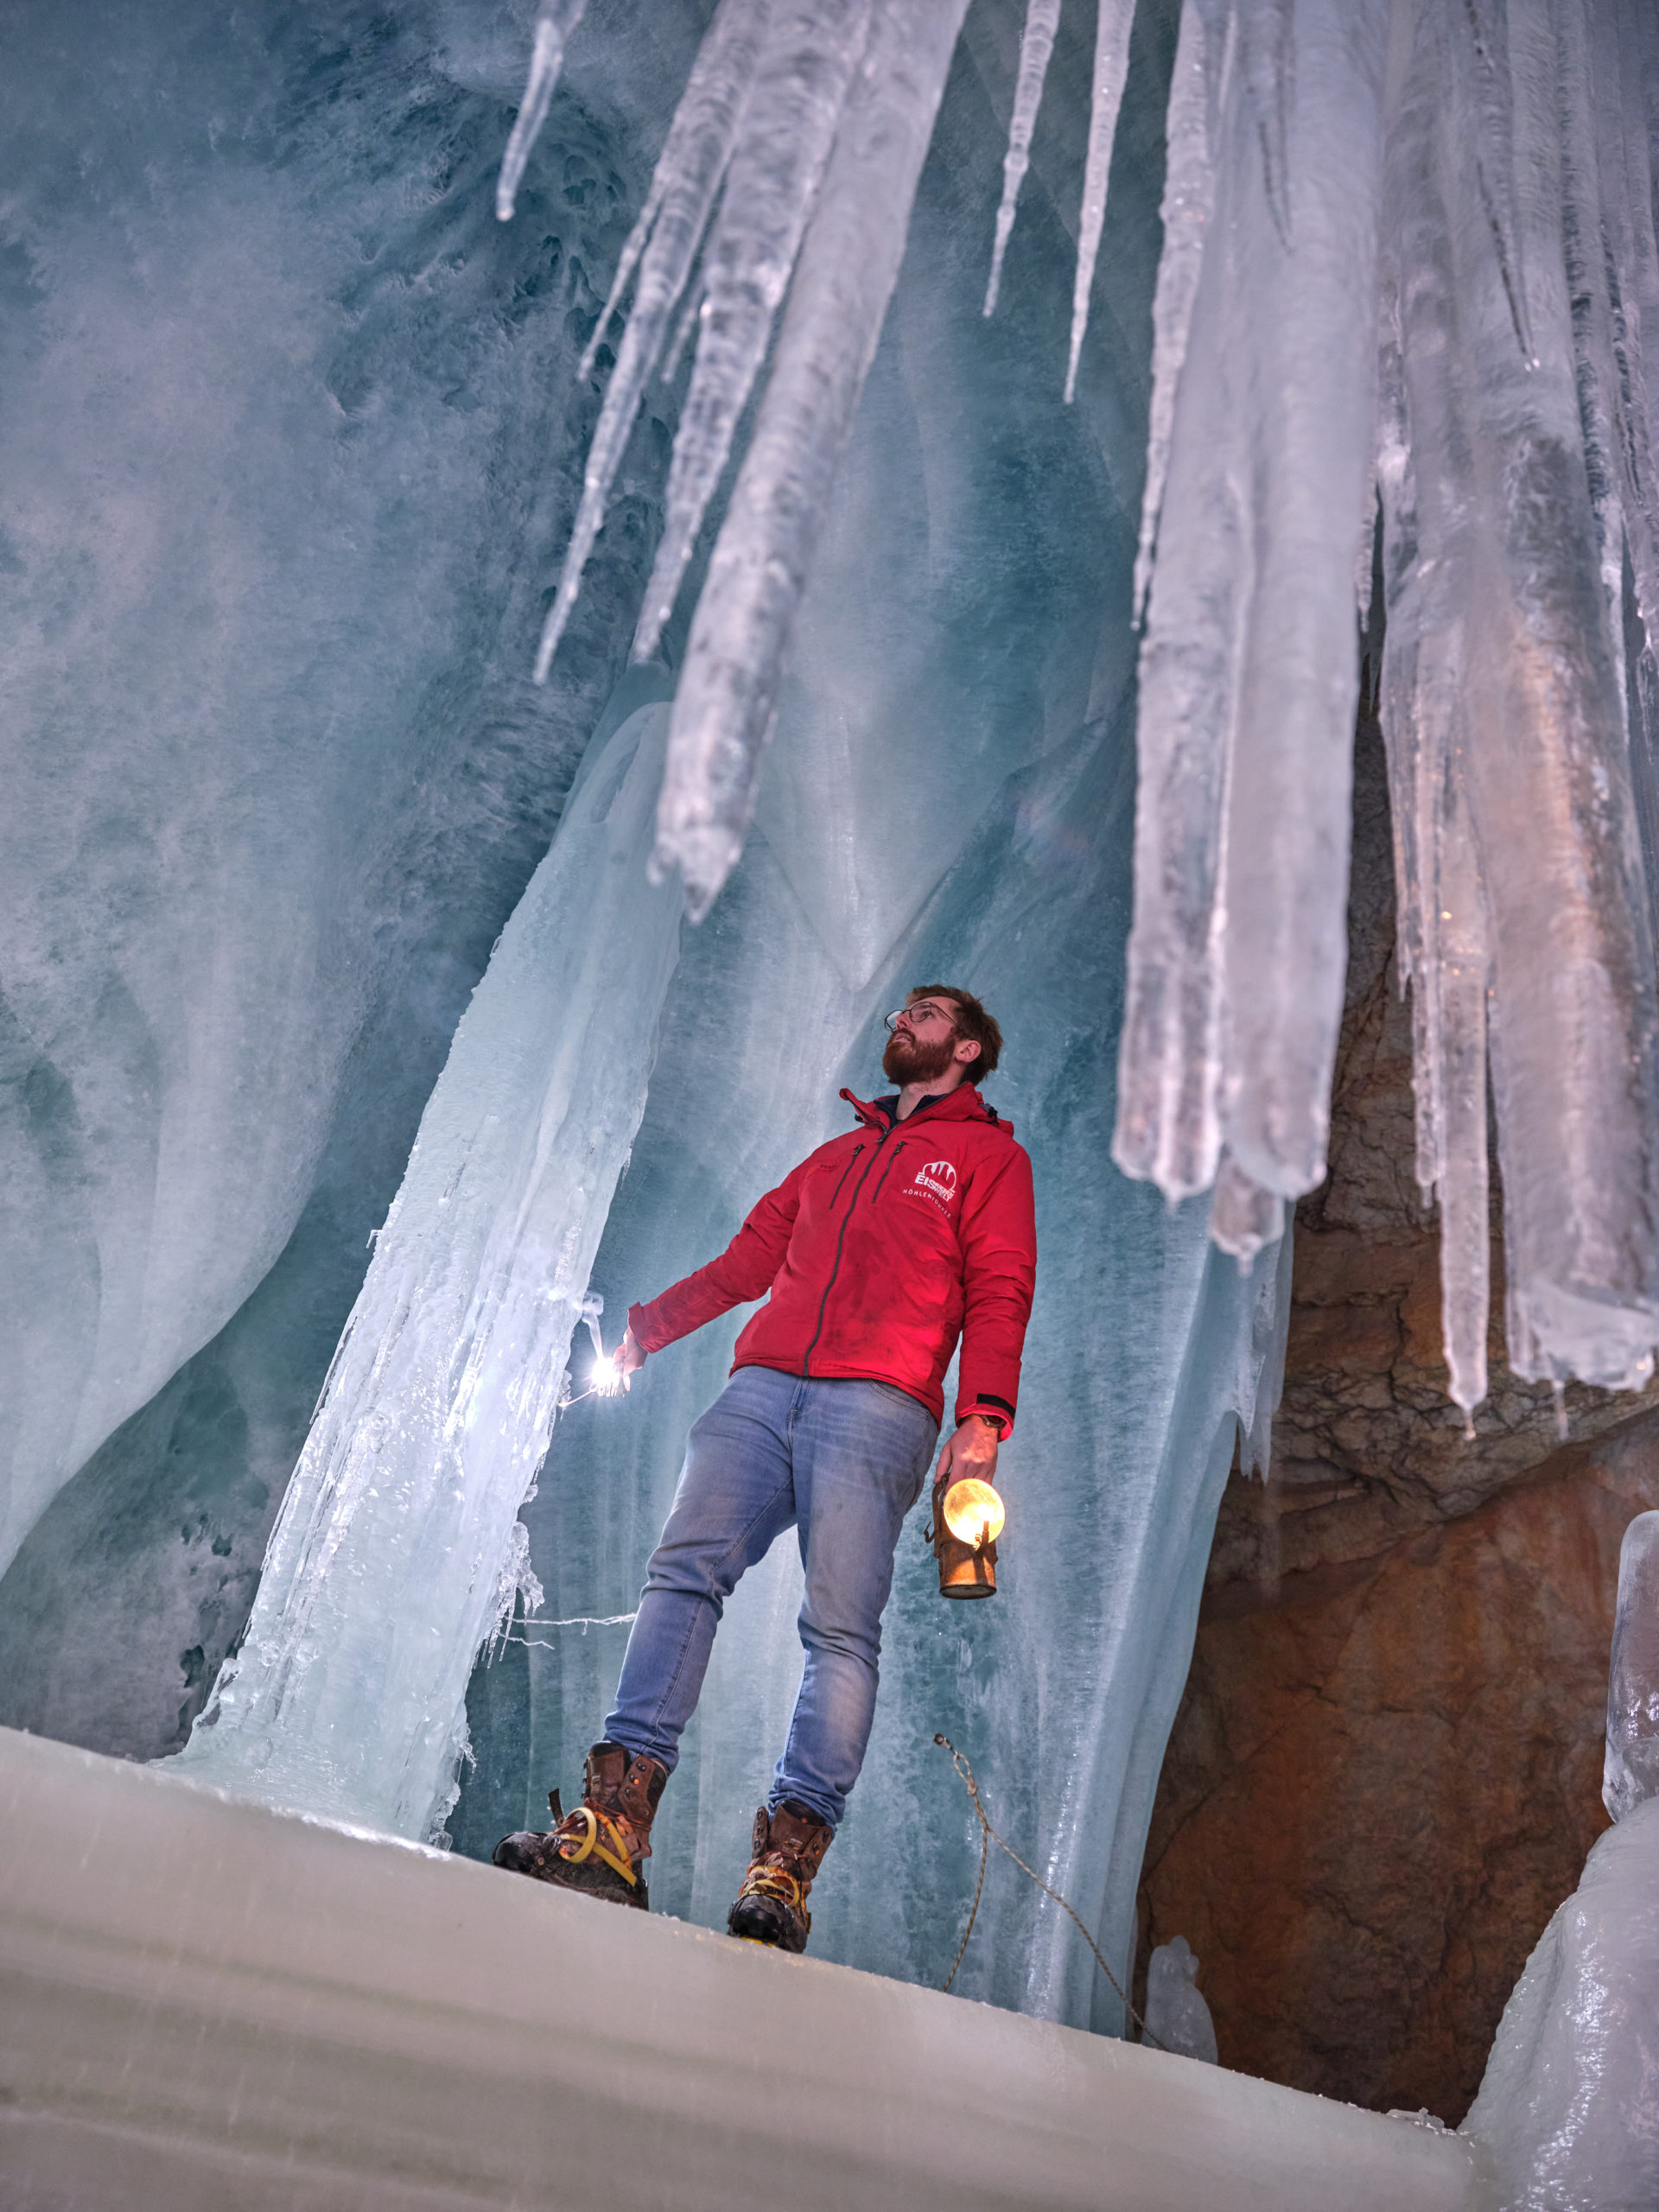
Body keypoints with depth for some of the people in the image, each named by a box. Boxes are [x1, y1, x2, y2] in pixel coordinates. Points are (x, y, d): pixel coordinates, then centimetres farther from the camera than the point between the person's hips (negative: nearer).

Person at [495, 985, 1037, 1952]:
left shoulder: (990, 1156, 18)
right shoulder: (837, 1156, 34)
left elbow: (999, 1295, 5)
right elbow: (751, 1258, 31)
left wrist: (982, 1419, -11)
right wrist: (647, 1325, 19)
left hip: (879, 1403, -4)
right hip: (763, 1387, 4)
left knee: (841, 1626, -16)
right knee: (684, 1571, -15)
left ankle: (785, 1869, -18)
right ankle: (615, 1824, -22)